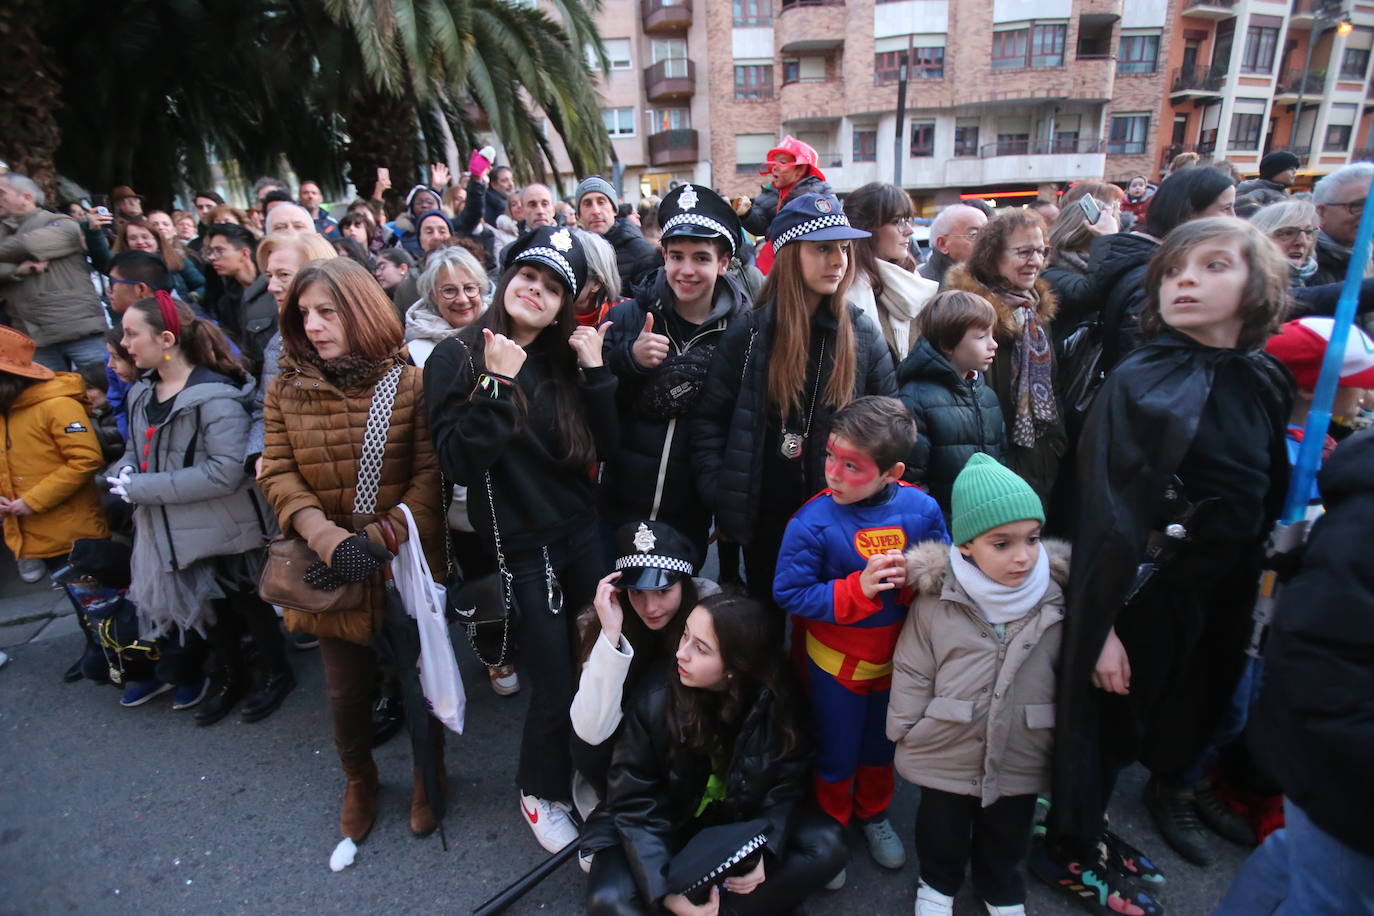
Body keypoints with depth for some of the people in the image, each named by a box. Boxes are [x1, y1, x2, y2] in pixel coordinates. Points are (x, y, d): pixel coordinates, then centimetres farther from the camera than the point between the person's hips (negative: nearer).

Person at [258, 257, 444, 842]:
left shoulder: (409, 383, -10)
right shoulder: (285, 391, -1)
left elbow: (431, 476, -12)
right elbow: (277, 474, -3)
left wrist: (377, 540, -20)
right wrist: (326, 538, -19)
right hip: (329, 575, 3)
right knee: (347, 691, 18)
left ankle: (427, 778, 43)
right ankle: (359, 779, 48)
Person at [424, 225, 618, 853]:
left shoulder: (566, 359, 6)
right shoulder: (459, 357, -7)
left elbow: (606, 447, -2)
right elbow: (459, 463, -17)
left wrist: (595, 371, -10)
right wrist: (497, 384, -23)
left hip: (582, 536, 4)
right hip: (518, 549, -4)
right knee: (557, 685, 3)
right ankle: (541, 791, 35)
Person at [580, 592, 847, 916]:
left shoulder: (773, 699, -21)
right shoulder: (655, 701, -27)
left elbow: (787, 780, -7)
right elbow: (634, 803, -19)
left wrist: (765, 850, -22)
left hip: (740, 821, 2)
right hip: (666, 825, -2)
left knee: (827, 846, -16)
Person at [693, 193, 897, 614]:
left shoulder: (864, 334, -2)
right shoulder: (749, 332, -7)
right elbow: (710, 418, -5)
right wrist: (719, 499, -9)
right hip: (765, 519, -1)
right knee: (765, 625, 19)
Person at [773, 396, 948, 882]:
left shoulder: (921, 509, -15)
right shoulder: (812, 523, -25)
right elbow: (789, 593, -23)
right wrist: (859, 588, -31)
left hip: (897, 657, 3)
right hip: (837, 663, -3)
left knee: (881, 745, 27)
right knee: (836, 754, 16)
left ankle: (873, 813, 55)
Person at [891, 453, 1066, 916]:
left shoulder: (1056, 599, -11)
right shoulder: (934, 600, -18)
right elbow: (911, 672, -8)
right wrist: (908, 734, -4)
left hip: (1021, 757, 2)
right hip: (946, 753, -2)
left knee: (1008, 835, 25)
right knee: (942, 832, 21)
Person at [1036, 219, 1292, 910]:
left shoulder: (1269, 383, 1)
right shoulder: (1139, 382, -18)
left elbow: (1271, 500, 10)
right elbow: (1107, 513, -21)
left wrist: (1260, 595, 9)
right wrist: (1102, 624, -22)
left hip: (1225, 593, 6)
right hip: (1140, 587, -6)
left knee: (1193, 708, 24)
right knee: (1108, 721, 9)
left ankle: (1169, 787, 53)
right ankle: (1071, 848, 32)